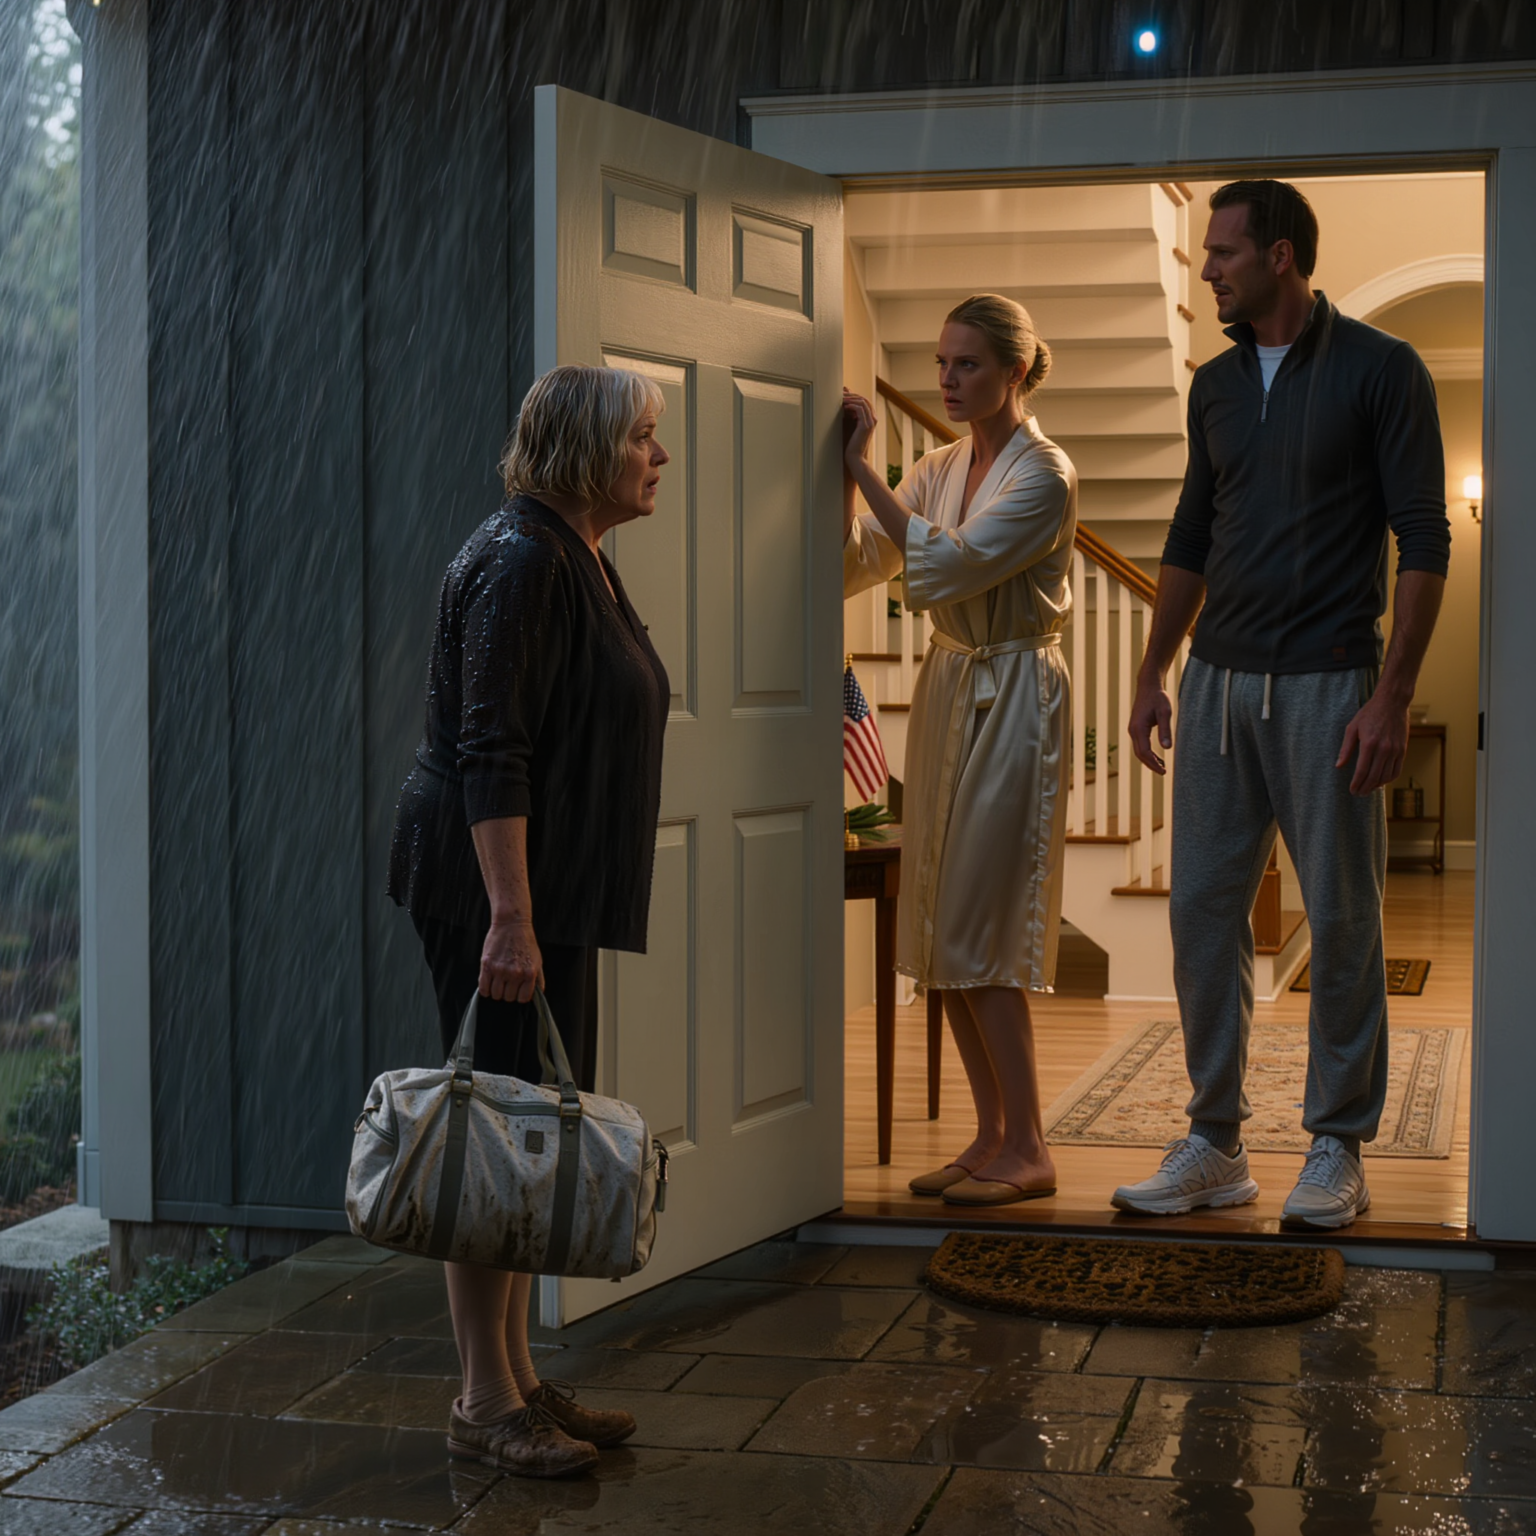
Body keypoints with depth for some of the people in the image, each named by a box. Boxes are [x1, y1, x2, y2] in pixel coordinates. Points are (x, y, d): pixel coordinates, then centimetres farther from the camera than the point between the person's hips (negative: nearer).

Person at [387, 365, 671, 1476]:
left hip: (553, 887, 10)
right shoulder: (522, 560, -16)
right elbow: (490, 754, -22)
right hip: (494, 884, -10)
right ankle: (486, 1402, 3)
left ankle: (519, 1377, 21)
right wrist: (509, 916, -26)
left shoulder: (579, 560, 15)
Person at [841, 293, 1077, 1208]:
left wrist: (863, 467, -20)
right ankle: (992, 1136, 16)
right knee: (940, 931, 7)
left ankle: (1029, 1150, 1)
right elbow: (857, 564, 5)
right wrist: (845, 479, -9)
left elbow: (948, 564, -22)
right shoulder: (940, 469, 11)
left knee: (976, 932, -8)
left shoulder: (1045, 474, -11)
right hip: (948, 687, 8)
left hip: (1014, 695, -8)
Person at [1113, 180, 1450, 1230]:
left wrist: (1393, 697, -15)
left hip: (1326, 683, -6)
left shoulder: (1381, 369, -5)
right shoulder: (1216, 384, 12)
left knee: (1343, 920, 1)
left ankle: (1338, 1152, 11)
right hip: (1220, 681, 6)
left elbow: (1423, 541, -9)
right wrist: (1155, 671, 13)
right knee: (1204, 908, 5)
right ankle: (1215, 1144, 14)